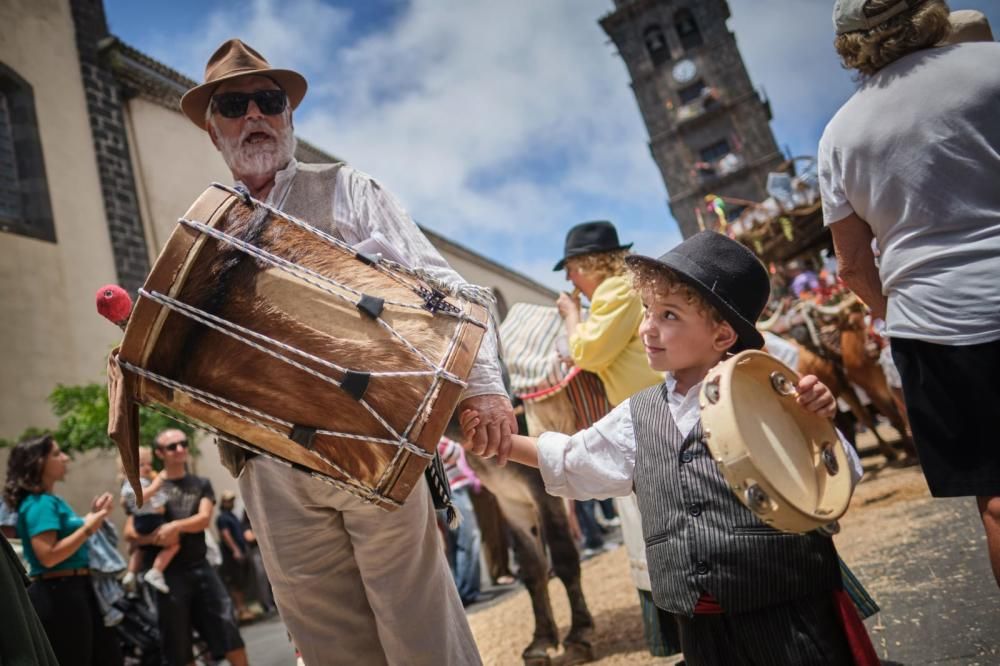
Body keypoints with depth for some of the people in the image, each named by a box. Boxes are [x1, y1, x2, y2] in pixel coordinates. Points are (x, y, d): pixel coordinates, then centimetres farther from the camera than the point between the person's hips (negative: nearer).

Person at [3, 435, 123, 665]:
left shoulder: (52, 499, 13)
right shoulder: (39, 503, -18)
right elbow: (48, 556, -26)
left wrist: (91, 516, 13)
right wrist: (88, 529, -20)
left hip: (74, 590, 11)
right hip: (58, 595, -10)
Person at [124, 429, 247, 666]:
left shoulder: (201, 484, 11)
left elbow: (204, 519, -5)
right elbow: (129, 532, -2)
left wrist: (175, 526, -23)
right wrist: (156, 537, -20)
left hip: (200, 567, 2)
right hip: (168, 573, -2)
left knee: (230, 634, -1)